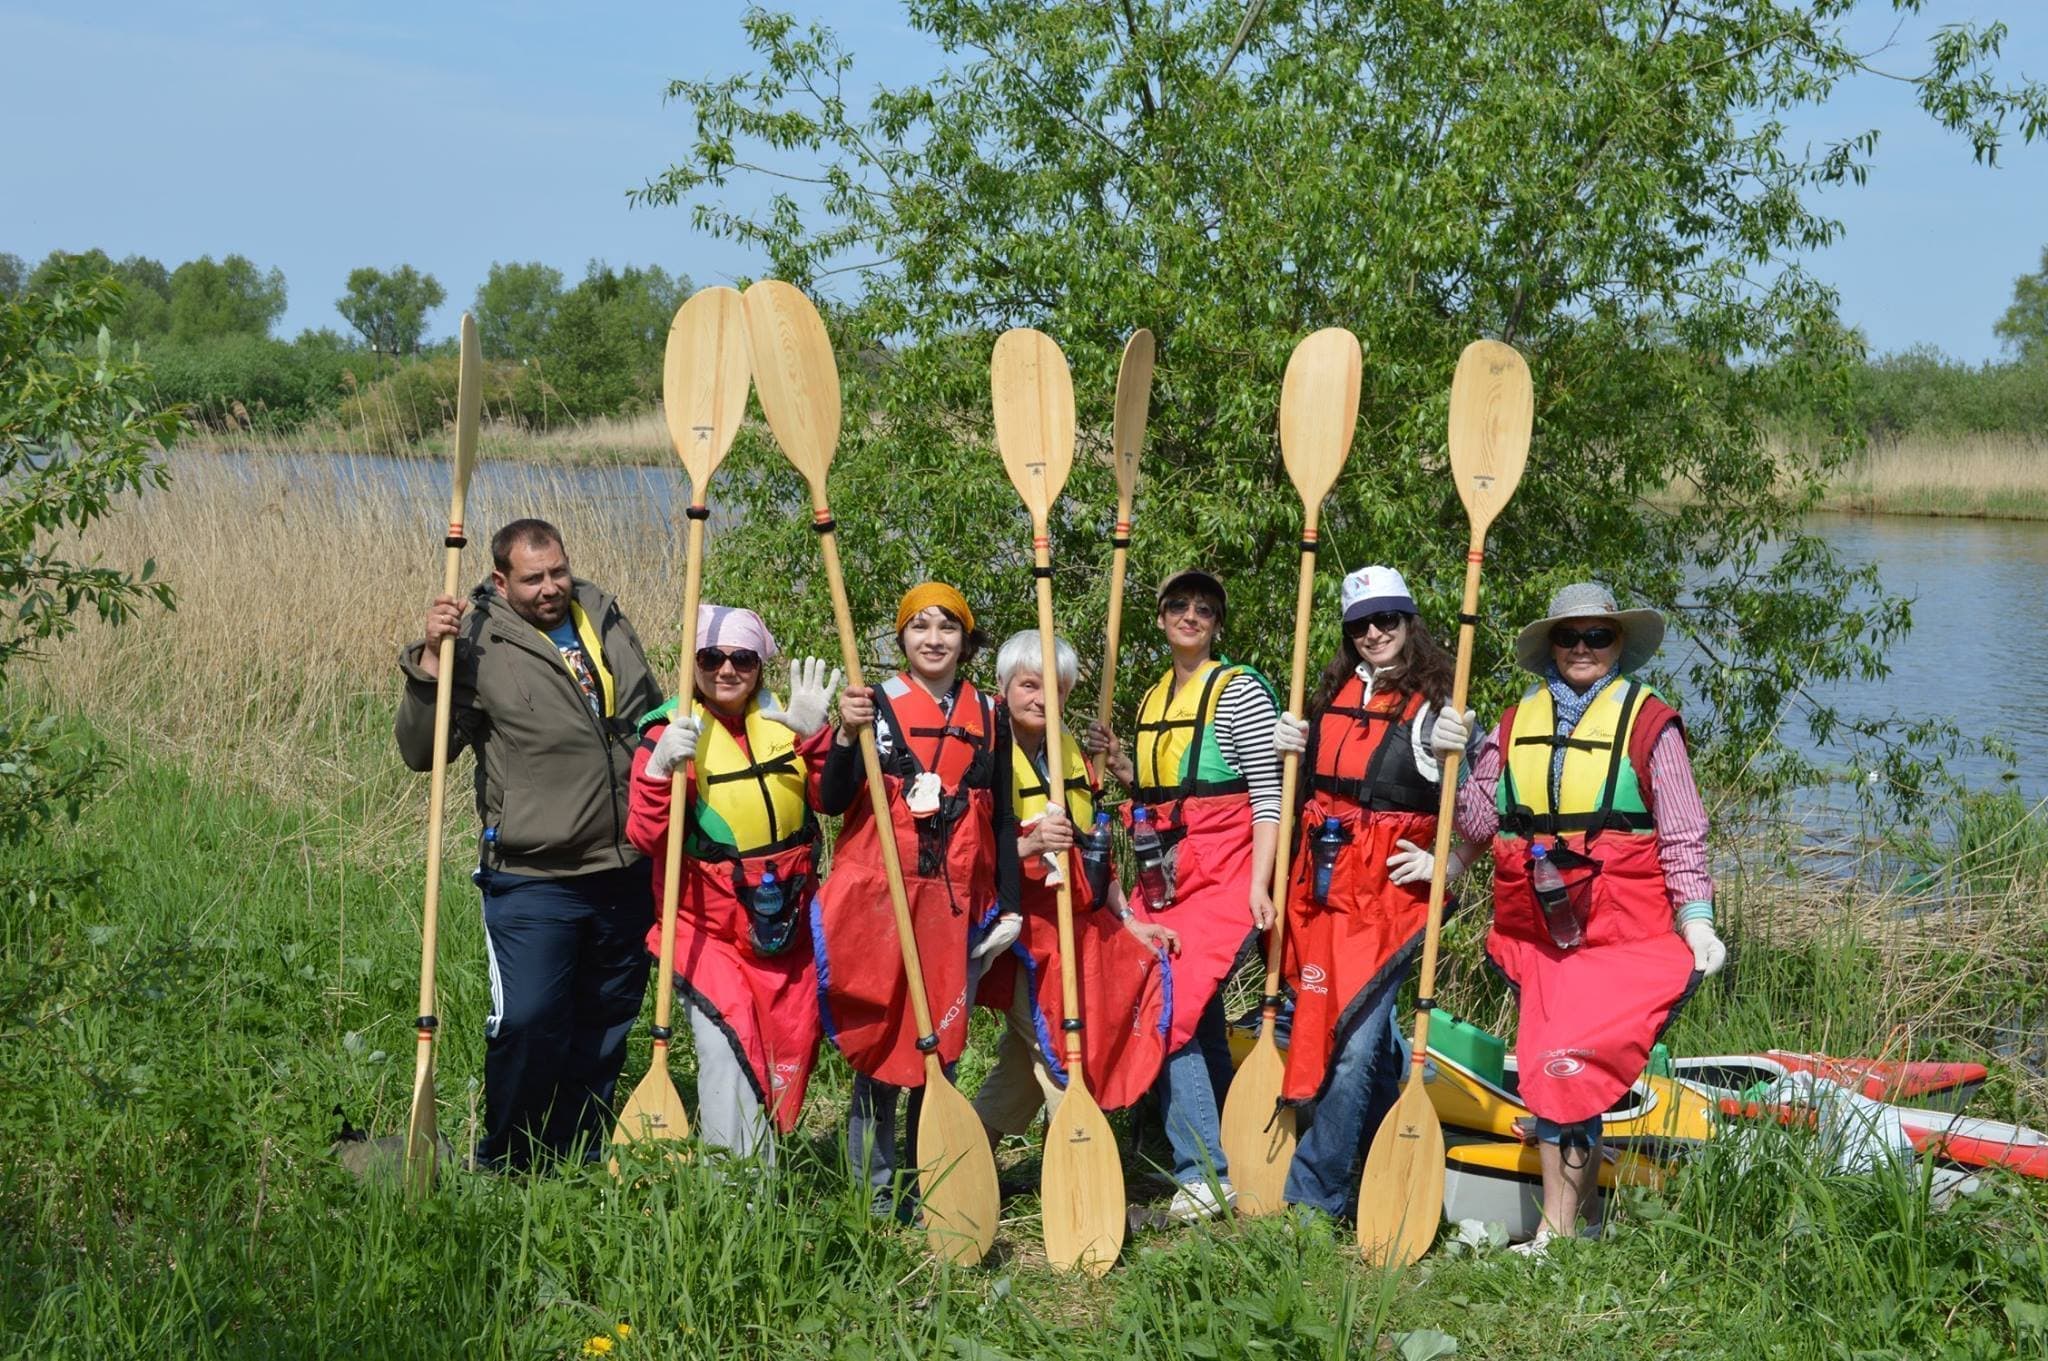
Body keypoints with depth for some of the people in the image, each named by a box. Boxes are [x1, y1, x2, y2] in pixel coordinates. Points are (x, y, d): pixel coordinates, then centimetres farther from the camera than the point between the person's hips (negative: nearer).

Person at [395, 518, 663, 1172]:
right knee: (527, 1021, -12)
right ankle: (505, 1167, 7)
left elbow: (655, 717, 26)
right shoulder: (478, 641, -7)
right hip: (532, 879, -6)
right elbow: (421, 752, -13)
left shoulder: (605, 617, 10)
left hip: (626, 873, 6)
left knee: (607, 1022, 14)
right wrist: (432, 661, -22)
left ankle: (581, 1158, 28)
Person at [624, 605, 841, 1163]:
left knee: (787, 1056, 11)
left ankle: (763, 1169, 29)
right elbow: (644, 836, -16)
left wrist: (814, 737, -17)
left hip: (786, 924, 5)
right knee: (727, 1053, -18)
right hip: (708, 927, -5)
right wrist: (660, 771, -32)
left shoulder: (782, 720, 5)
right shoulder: (670, 730, -7)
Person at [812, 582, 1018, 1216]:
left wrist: (1010, 905, 7)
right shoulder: (875, 703, 1)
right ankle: (875, 1190, 9)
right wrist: (847, 734, -21)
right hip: (875, 897, -3)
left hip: (957, 903, 3)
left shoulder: (989, 716, 10)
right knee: (879, 1042, -1)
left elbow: (1002, 817, 12)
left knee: (941, 1045, 5)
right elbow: (832, 802, -5)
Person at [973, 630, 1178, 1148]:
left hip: (1081, 927, 7)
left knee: (1024, 1064, 12)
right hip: (1024, 932, -7)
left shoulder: (1073, 755, 13)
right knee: (1061, 1061, -9)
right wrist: (1028, 845, -30)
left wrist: (1128, 920, 13)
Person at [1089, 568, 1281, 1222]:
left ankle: (1205, 1173, -11)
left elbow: (1269, 792, -10)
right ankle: (1218, 1164, 19)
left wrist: (1259, 883, -18)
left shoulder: (1239, 691, -5)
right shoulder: (1152, 699, 17)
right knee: (1199, 1020, 10)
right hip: (1165, 873, 7)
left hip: (1223, 872, -7)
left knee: (1171, 1010, -16)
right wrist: (1117, 761, 6)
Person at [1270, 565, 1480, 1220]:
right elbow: (1304, 791, 26)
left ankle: (1312, 1193, -6)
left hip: (1390, 886, -6)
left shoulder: (1438, 706, -3)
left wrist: (1445, 866, -17)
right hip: (1320, 881, 6)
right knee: (1368, 1036, 12)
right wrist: (1290, 750, 6)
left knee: (1351, 1039, -11)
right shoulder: (1332, 695, 15)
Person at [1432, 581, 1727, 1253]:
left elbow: (1682, 834, 1)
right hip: (1534, 927, 5)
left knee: (1566, 1065, -14)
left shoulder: (1651, 724, 2)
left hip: (1623, 930, -5)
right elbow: (1481, 823, 10)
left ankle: (1556, 1233, -10)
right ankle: (1585, 1209, 18)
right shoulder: (1516, 725, 13)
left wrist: (1696, 918, -6)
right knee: (1549, 1067, 6)